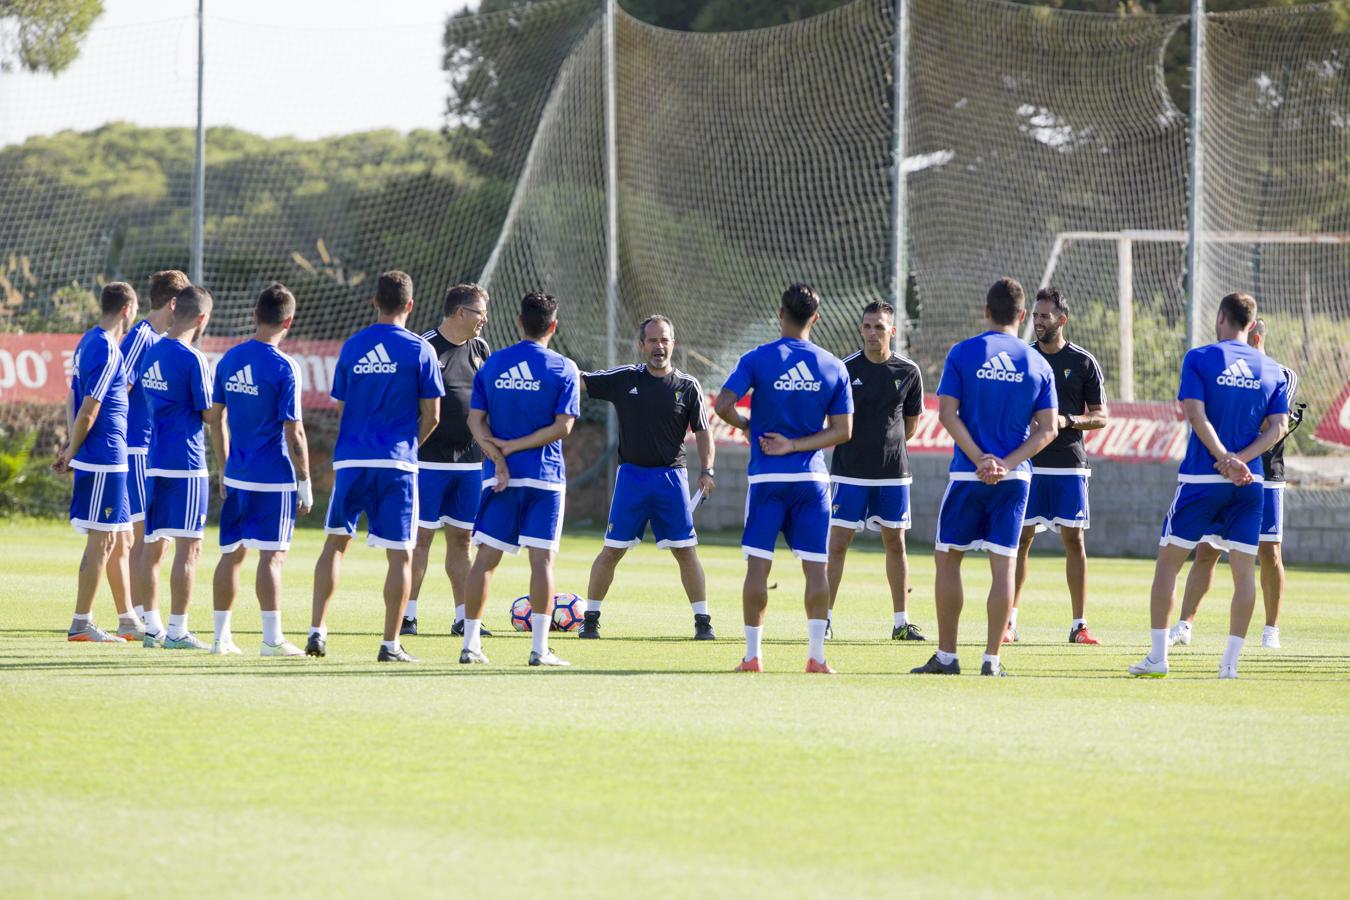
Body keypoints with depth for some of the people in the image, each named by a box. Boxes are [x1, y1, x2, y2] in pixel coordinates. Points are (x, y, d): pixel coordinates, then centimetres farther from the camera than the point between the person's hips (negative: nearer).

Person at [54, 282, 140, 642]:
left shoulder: (89, 342, 14)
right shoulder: (107, 352, -16)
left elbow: (75, 400, 16)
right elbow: (88, 410, -17)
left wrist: (70, 447, 13)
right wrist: (71, 453, -6)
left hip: (111, 461, 10)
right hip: (105, 458, -10)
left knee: (120, 540, 14)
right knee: (102, 540, -6)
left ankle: (127, 620, 19)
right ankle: (81, 624, -4)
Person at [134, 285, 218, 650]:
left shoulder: (150, 353, 10)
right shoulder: (192, 359, -13)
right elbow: (210, 415, -11)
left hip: (153, 461, 8)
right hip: (185, 463, -8)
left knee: (153, 544, 11)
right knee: (189, 546, -4)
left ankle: (152, 626, 14)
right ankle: (177, 630, -6)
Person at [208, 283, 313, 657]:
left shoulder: (230, 359, 5)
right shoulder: (283, 368, -13)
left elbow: (216, 418, 11)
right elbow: (293, 433, -13)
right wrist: (305, 483, -6)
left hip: (236, 476, 5)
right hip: (275, 478, -5)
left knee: (231, 553, 11)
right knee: (272, 556, -3)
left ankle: (222, 636, 16)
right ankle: (272, 638, -4)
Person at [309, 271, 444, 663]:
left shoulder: (352, 346, 6)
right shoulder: (419, 350, -2)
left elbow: (340, 408, 11)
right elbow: (431, 415, -1)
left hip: (351, 459, 3)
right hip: (396, 462, -3)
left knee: (335, 542, 13)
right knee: (400, 553, 3)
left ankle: (317, 631, 5)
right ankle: (390, 644, 2)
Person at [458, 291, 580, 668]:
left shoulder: (492, 364, 5)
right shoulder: (563, 369, -3)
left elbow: (475, 420, -1)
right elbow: (563, 426, -10)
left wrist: (499, 456, -8)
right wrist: (513, 448, -8)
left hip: (499, 477, 2)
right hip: (545, 476, -2)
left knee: (485, 558, 5)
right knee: (542, 558, -1)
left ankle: (471, 644, 4)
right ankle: (539, 647, -6)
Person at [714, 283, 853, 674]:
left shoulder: (757, 359, -4)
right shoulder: (834, 368, 4)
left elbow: (723, 404, -11)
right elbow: (842, 431, 0)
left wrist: (748, 427, 7)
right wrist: (795, 445, -4)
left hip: (767, 477, -2)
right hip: (812, 478, 2)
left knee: (758, 564, 3)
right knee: (815, 566, 4)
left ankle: (752, 654, 3)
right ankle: (816, 654, 0)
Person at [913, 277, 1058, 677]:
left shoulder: (963, 353, -2)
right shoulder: (1038, 364, 5)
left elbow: (947, 412, -9)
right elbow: (1047, 429, 0)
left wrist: (980, 459, -12)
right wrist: (1006, 464, -8)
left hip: (968, 475, -2)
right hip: (1014, 478, 2)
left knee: (947, 558, 9)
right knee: (1004, 563, 4)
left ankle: (946, 655, 7)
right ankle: (992, 657, 1)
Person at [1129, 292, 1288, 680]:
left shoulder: (1199, 358, -3)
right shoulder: (1272, 370, 8)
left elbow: (1196, 414, -13)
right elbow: (1278, 427, 1)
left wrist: (1224, 458, -13)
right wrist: (1240, 460, -7)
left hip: (1201, 477, -3)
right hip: (1250, 481, 3)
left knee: (1168, 560, 7)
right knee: (1244, 568, 6)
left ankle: (1157, 656, 4)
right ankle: (1230, 661, 3)